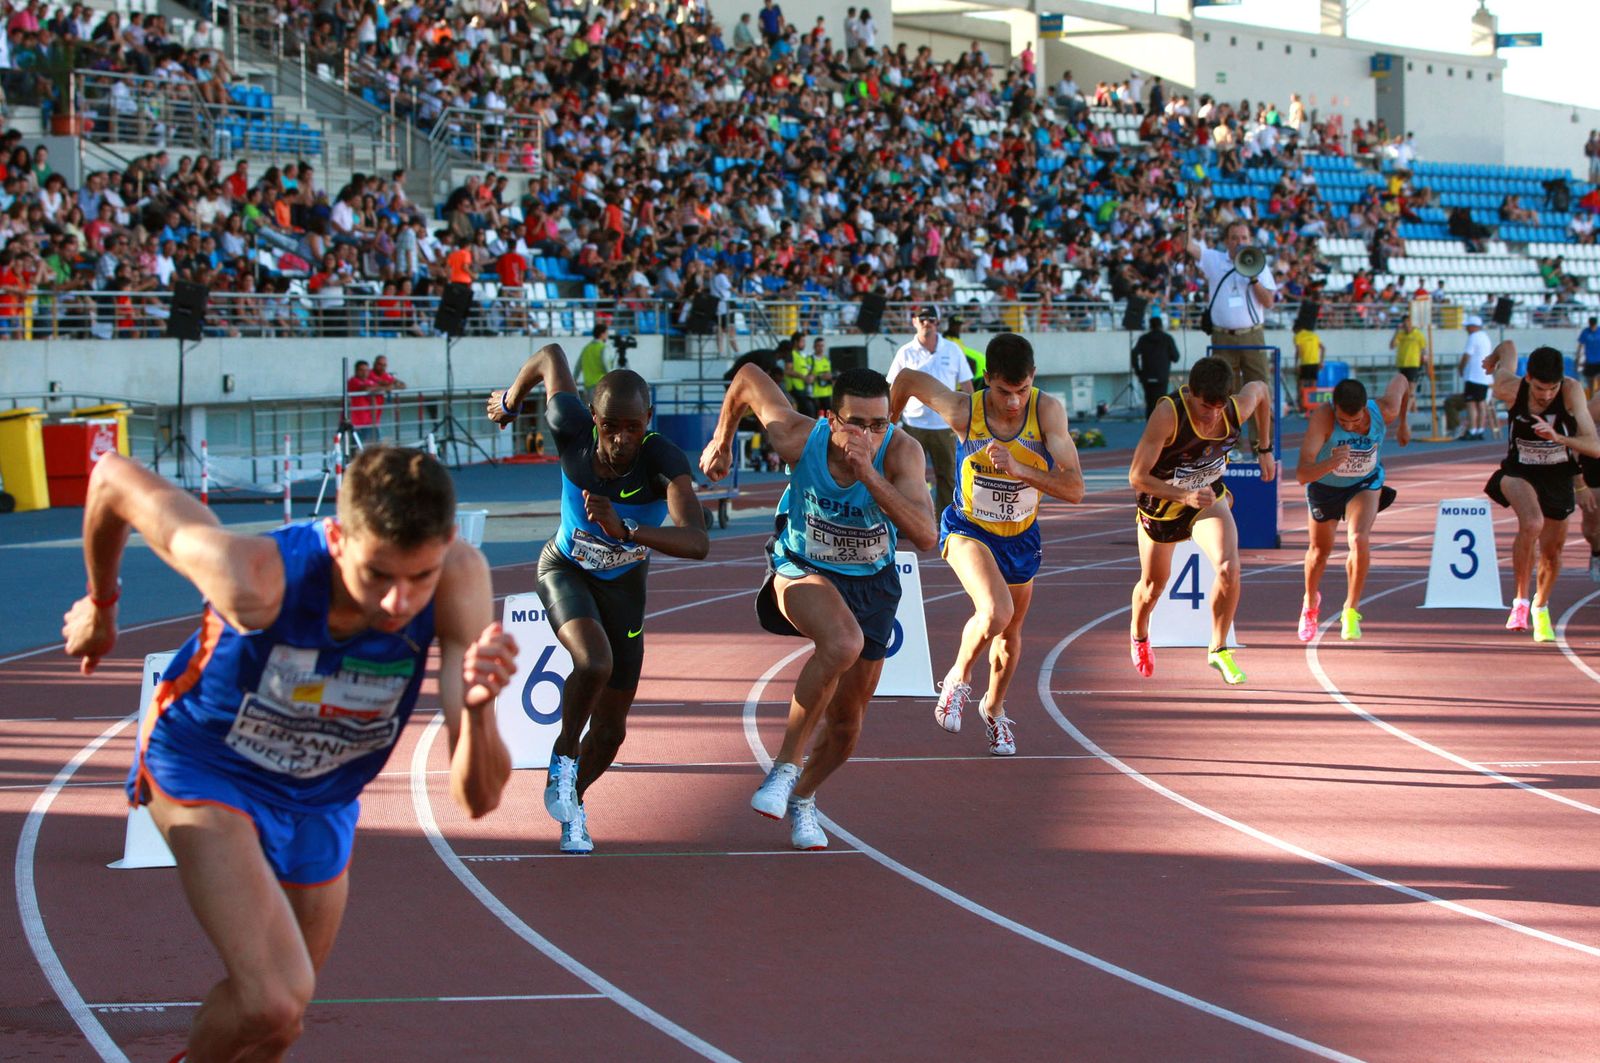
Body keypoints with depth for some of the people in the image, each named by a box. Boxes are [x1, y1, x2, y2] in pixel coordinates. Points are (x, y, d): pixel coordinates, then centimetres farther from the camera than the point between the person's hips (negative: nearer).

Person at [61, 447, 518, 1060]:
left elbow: (478, 797, -31)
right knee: (274, 1001, -24)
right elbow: (117, 479, -20)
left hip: (321, 801, 4)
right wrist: (100, 604, -1)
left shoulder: (459, 579, -31)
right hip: (205, 764, -4)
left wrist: (478, 707, -53)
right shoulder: (255, 579, -38)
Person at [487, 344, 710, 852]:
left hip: (624, 582, 1)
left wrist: (625, 531, -61)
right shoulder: (572, 429, -30)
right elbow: (551, 354, -10)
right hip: (566, 569, -1)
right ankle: (562, 759, -4)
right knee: (594, 663, -33)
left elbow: (698, 543, -49)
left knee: (611, 729, 9)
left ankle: (573, 801, 41)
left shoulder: (663, 462, -36)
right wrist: (508, 403, 8)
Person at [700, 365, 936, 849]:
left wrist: (869, 475, -48)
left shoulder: (900, 451, -29)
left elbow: (925, 536, -40)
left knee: (845, 723, 11)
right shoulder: (798, 438, -28)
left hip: (870, 582, 2)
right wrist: (721, 440, 6)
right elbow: (749, 377, -9)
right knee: (842, 644, -37)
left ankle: (802, 797, 44)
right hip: (802, 569, -2)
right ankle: (784, 767, -20)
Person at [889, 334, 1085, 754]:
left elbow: (1074, 489, -27)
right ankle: (958, 679, 1)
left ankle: (994, 708, 50)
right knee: (996, 612, -29)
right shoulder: (963, 410, -25)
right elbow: (907, 379, -7)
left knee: (1010, 633, 21)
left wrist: (1018, 468, -40)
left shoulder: (1048, 411, -24)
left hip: (1020, 537, 3)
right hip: (968, 530, -3)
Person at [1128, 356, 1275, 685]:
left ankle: (1218, 649, 0)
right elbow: (1137, 476, -33)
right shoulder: (1168, 414, -36)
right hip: (1162, 500, -2)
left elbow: (1260, 389, 4)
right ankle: (1139, 637, 51)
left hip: (1209, 497, 2)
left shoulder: (1238, 410, -23)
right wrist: (1185, 495, -45)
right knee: (1154, 582, 17)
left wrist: (1265, 449, 8)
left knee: (1229, 568, -22)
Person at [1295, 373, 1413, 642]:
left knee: (1359, 540, -24)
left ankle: (1351, 610, -3)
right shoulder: (1322, 417, -40)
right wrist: (1331, 463, -65)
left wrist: (1403, 423, 9)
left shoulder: (1384, 412, -32)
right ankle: (1311, 603, 49)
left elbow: (1400, 381, -6)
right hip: (1324, 485, 0)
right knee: (1320, 550, 17)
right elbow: (1302, 474, -46)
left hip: (1365, 484, 0)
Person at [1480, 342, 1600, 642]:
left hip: (1558, 476, 1)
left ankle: (1541, 607, 44)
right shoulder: (1510, 389, -23)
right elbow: (1508, 347, -2)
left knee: (1552, 550, 14)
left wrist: (1557, 437, -47)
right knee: (1531, 523, -32)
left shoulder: (1572, 391, -27)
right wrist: (1495, 357, 21)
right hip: (1519, 471, -1)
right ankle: (1521, 601, -16)